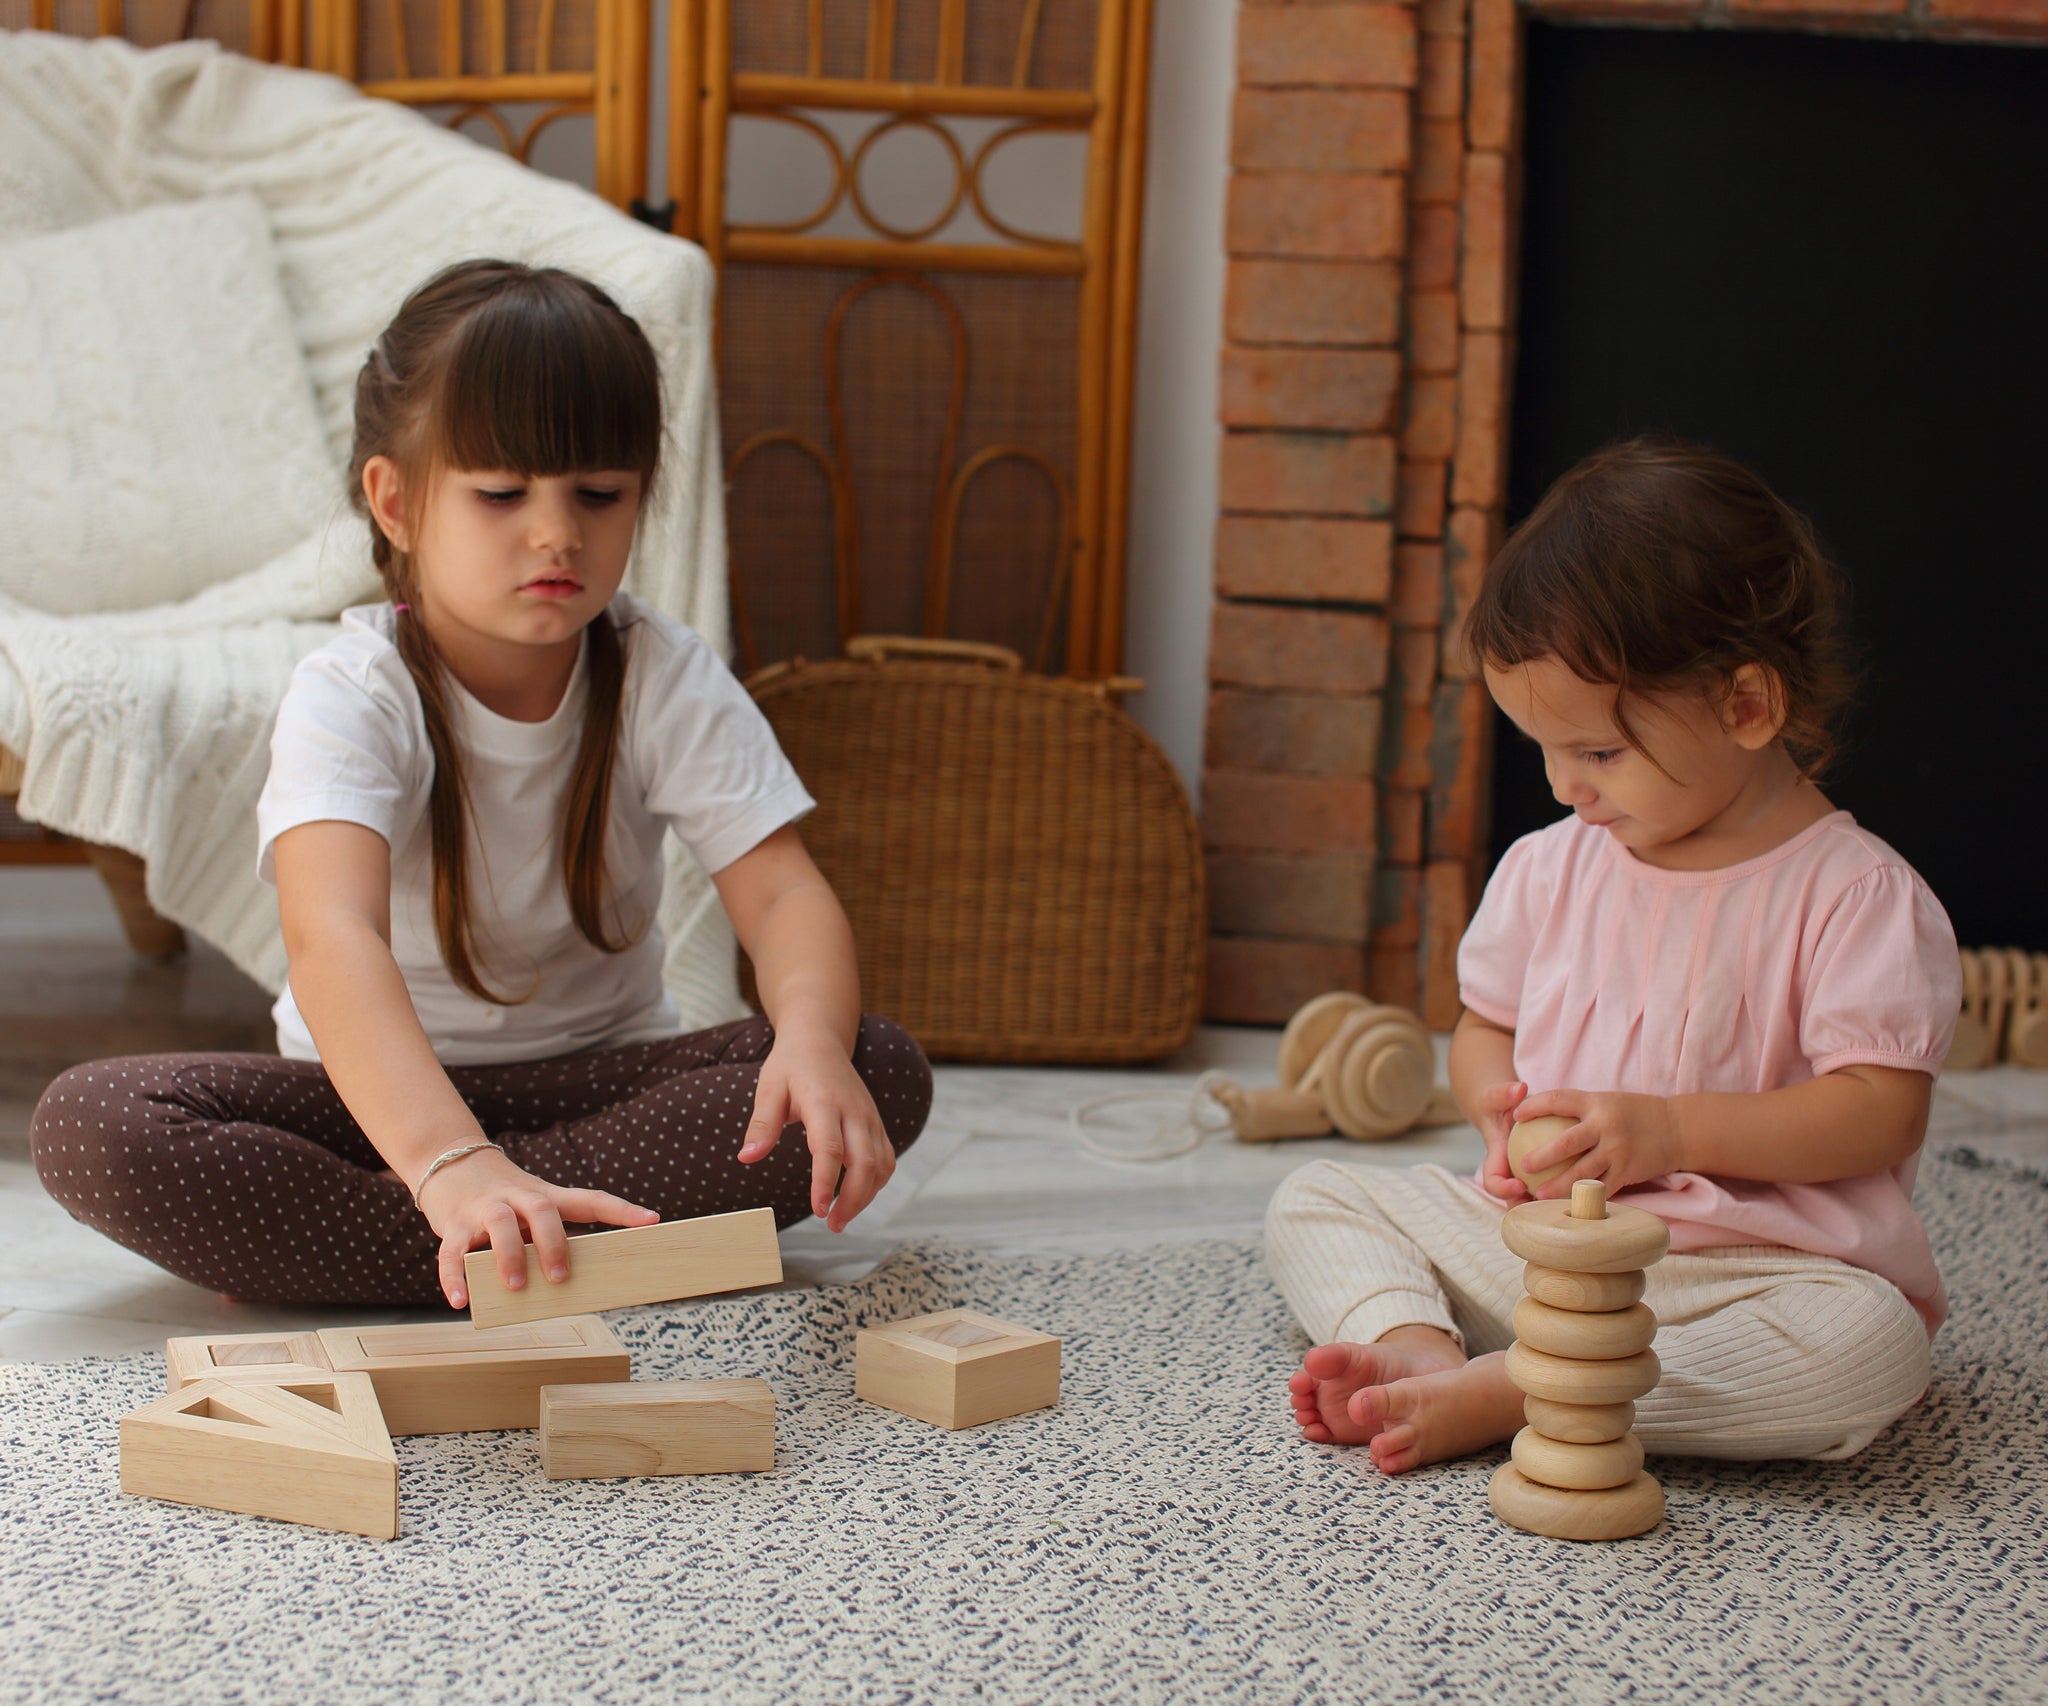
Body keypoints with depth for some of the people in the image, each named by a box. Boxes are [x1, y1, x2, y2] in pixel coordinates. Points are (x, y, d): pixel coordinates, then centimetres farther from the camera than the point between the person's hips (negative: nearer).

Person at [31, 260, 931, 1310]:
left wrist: (813, 1041, -45)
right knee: (88, 1125, -28)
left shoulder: (668, 681, -10)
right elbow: (331, 937, -38)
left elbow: (782, 893, -20)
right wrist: (451, 1161, -57)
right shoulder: (350, 698, -21)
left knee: (882, 1071, -27)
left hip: (607, 1077, 3)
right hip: (384, 1091, -2)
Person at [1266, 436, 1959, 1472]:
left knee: (1871, 1345, -37)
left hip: (1752, 1263, -5)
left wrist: (1667, 1129, -23)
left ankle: (1493, 1394, -36)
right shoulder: (1549, 868, 8)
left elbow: (1885, 1112, -15)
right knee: (1313, 1204, 1)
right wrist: (1503, 1110, -5)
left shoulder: (1856, 894, -10)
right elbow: (1485, 1027, 19)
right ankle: (1419, 1345, -29)